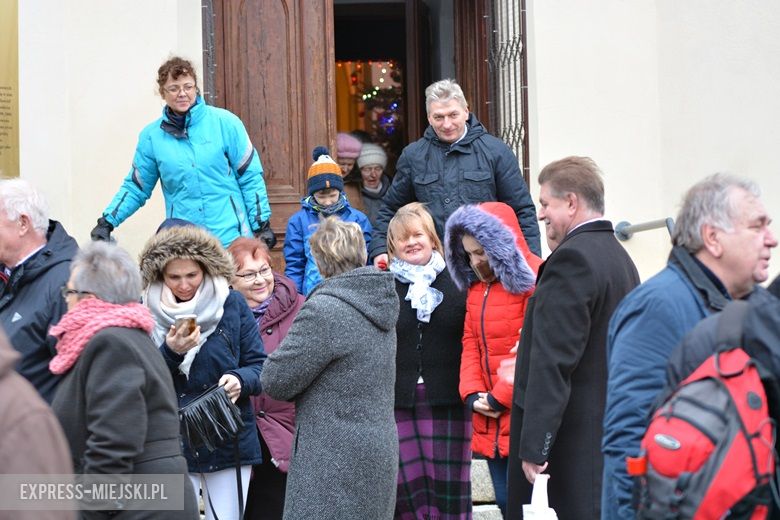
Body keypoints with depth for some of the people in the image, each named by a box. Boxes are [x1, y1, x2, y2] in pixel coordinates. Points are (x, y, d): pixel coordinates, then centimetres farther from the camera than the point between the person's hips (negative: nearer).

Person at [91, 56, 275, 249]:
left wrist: (262, 225, -1)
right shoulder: (151, 136, 6)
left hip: (231, 238, -1)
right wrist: (107, 222, 2)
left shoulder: (224, 122, 0)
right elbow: (135, 188, 13)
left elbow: (250, 177, 2)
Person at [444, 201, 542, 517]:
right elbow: (470, 343, 14)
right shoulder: (476, 285, 15)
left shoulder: (535, 280, -12)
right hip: (491, 422, 8)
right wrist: (472, 394, -1)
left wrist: (499, 397, -13)